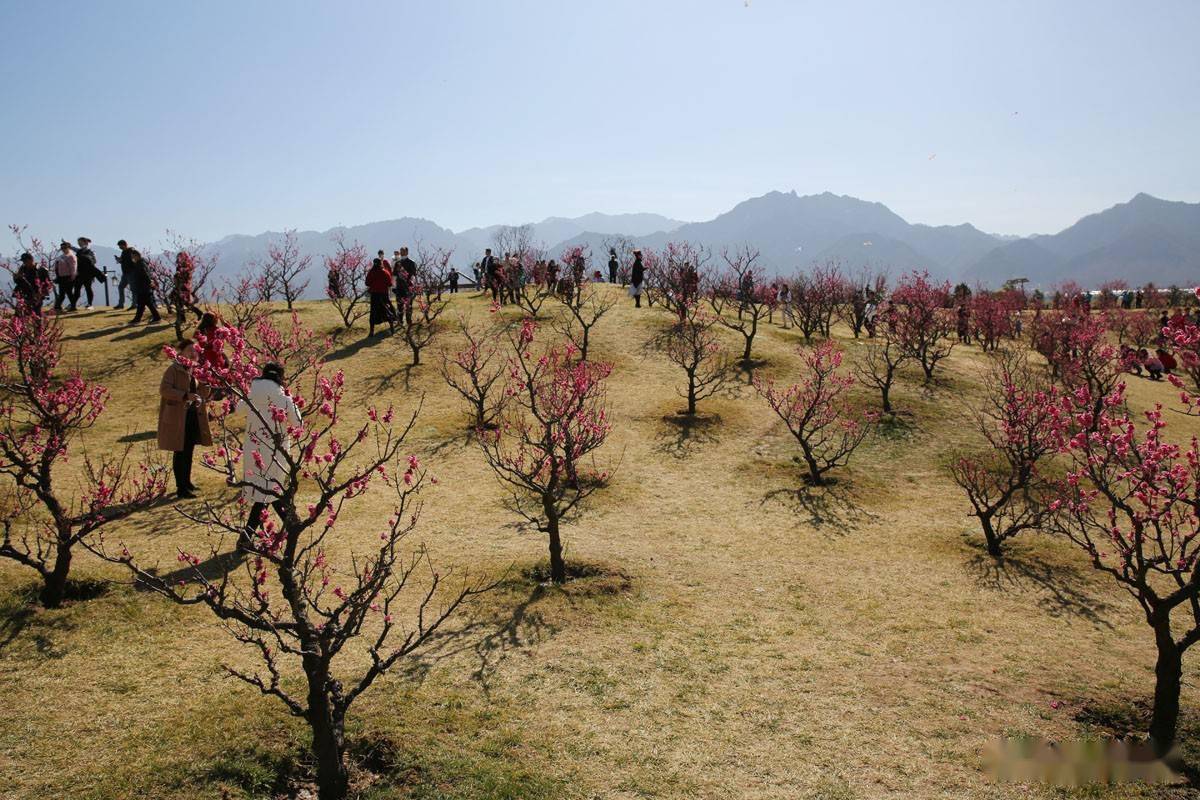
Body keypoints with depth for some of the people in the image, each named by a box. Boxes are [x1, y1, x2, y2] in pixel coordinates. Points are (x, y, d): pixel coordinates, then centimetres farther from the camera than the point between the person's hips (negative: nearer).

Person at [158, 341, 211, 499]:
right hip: (178, 418, -7)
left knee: (189, 451, 16)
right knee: (180, 453, -3)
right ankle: (181, 488, 1)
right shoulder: (173, 370, -11)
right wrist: (185, 396, -29)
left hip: (194, 416, 7)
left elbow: (202, 391, 19)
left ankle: (186, 482, 29)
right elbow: (164, 389, -21)